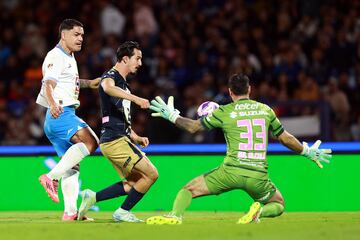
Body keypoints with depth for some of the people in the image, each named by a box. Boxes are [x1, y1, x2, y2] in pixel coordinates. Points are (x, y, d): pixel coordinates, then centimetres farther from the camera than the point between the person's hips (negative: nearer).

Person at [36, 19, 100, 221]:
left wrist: (88, 83, 47)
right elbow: (49, 83, -24)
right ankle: (52, 177, -31)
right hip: (60, 113, -10)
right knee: (90, 142, -27)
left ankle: (70, 211, 5)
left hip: (66, 114, 10)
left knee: (72, 165, 8)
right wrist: (52, 104, -41)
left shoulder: (70, 57, 22)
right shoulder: (56, 56, -9)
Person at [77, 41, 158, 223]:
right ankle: (123, 212, 0)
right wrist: (135, 98, -50)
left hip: (120, 139, 10)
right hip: (114, 141, -10)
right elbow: (107, 87, -38)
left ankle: (92, 197, 12)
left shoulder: (122, 83, 21)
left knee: (133, 184, 11)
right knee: (151, 174, -10)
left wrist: (136, 138, 17)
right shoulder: (110, 76, -9)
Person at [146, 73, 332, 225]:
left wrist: (172, 115, 27)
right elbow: (285, 138, 18)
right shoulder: (265, 110, 11)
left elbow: (193, 127, 11)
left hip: (231, 170, -2)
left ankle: (175, 215, -18)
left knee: (189, 190, 11)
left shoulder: (224, 112, 3)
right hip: (258, 175, 2)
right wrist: (308, 152, 33)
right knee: (278, 205, 24)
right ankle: (260, 211, -10)